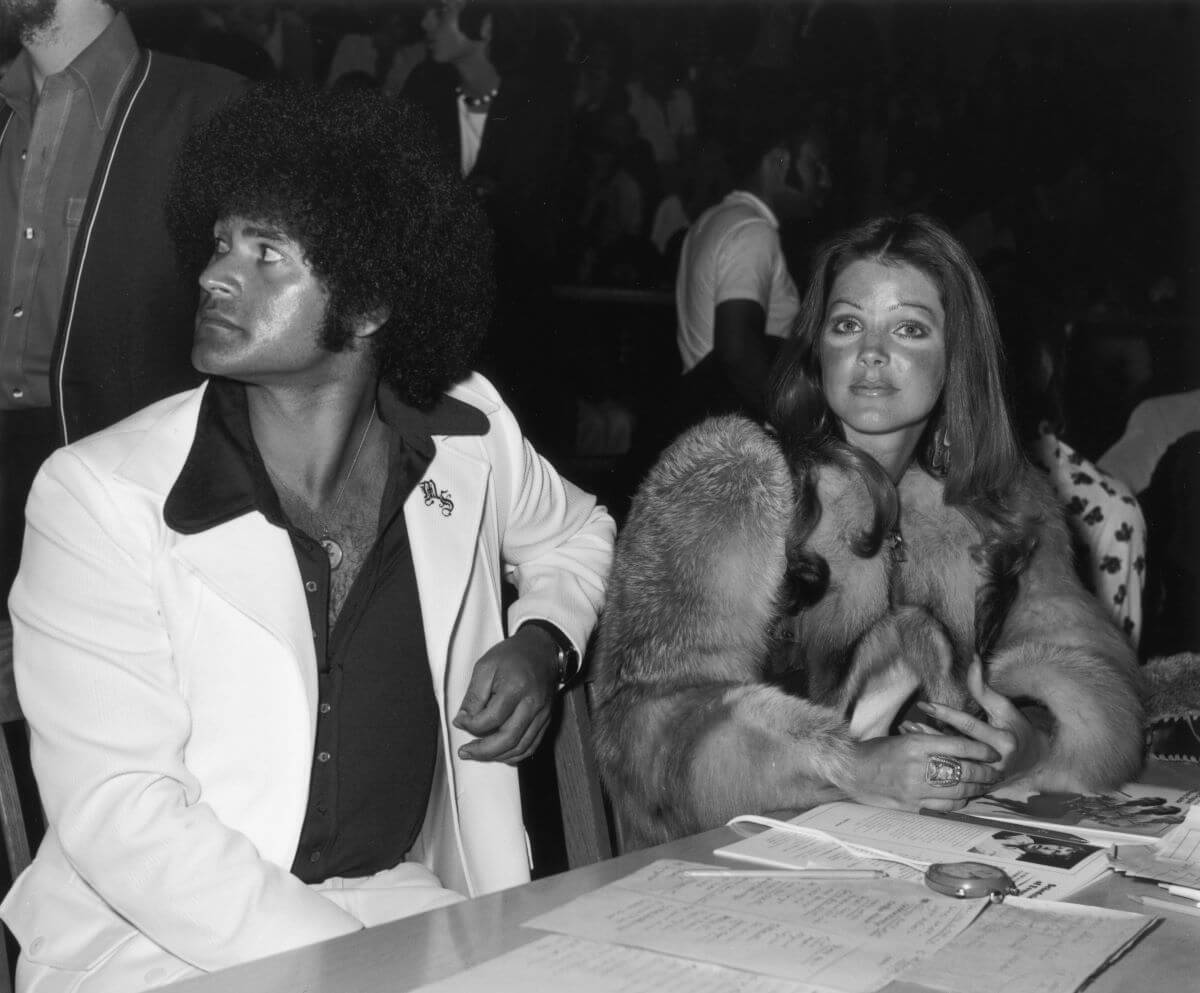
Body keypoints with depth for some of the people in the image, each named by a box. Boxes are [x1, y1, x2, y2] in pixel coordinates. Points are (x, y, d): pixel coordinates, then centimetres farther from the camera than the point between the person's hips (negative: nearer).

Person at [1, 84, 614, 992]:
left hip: (411, 899, 4)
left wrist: (543, 642, 2)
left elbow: (575, 533, 23)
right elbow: (119, 811, -16)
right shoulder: (98, 498, -11)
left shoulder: (468, 434, 1)